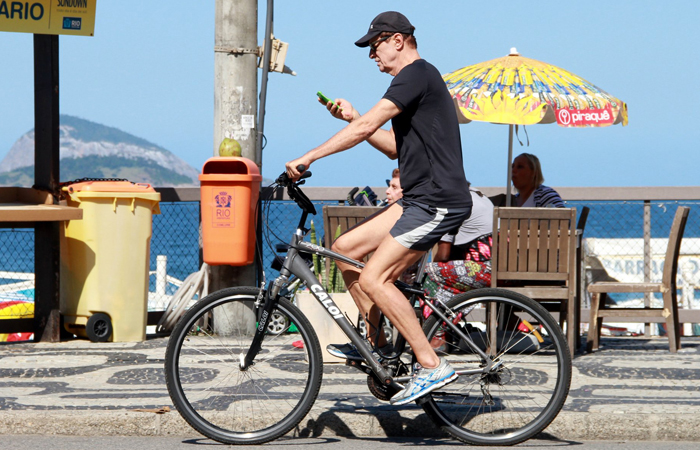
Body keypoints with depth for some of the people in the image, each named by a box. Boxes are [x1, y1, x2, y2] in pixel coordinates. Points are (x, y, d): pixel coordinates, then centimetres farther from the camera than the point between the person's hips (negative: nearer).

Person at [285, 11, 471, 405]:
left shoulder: (417, 74, -11)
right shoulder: (418, 80, 21)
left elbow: (366, 127, -19)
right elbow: (396, 147, 28)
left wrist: (309, 158, -17)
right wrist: (352, 117, 18)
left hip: (438, 202, -10)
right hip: (421, 200, 10)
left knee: (373, 278, -17)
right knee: (345, 248, 9)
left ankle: (432, 366, -15)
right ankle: (377, 343, 16)